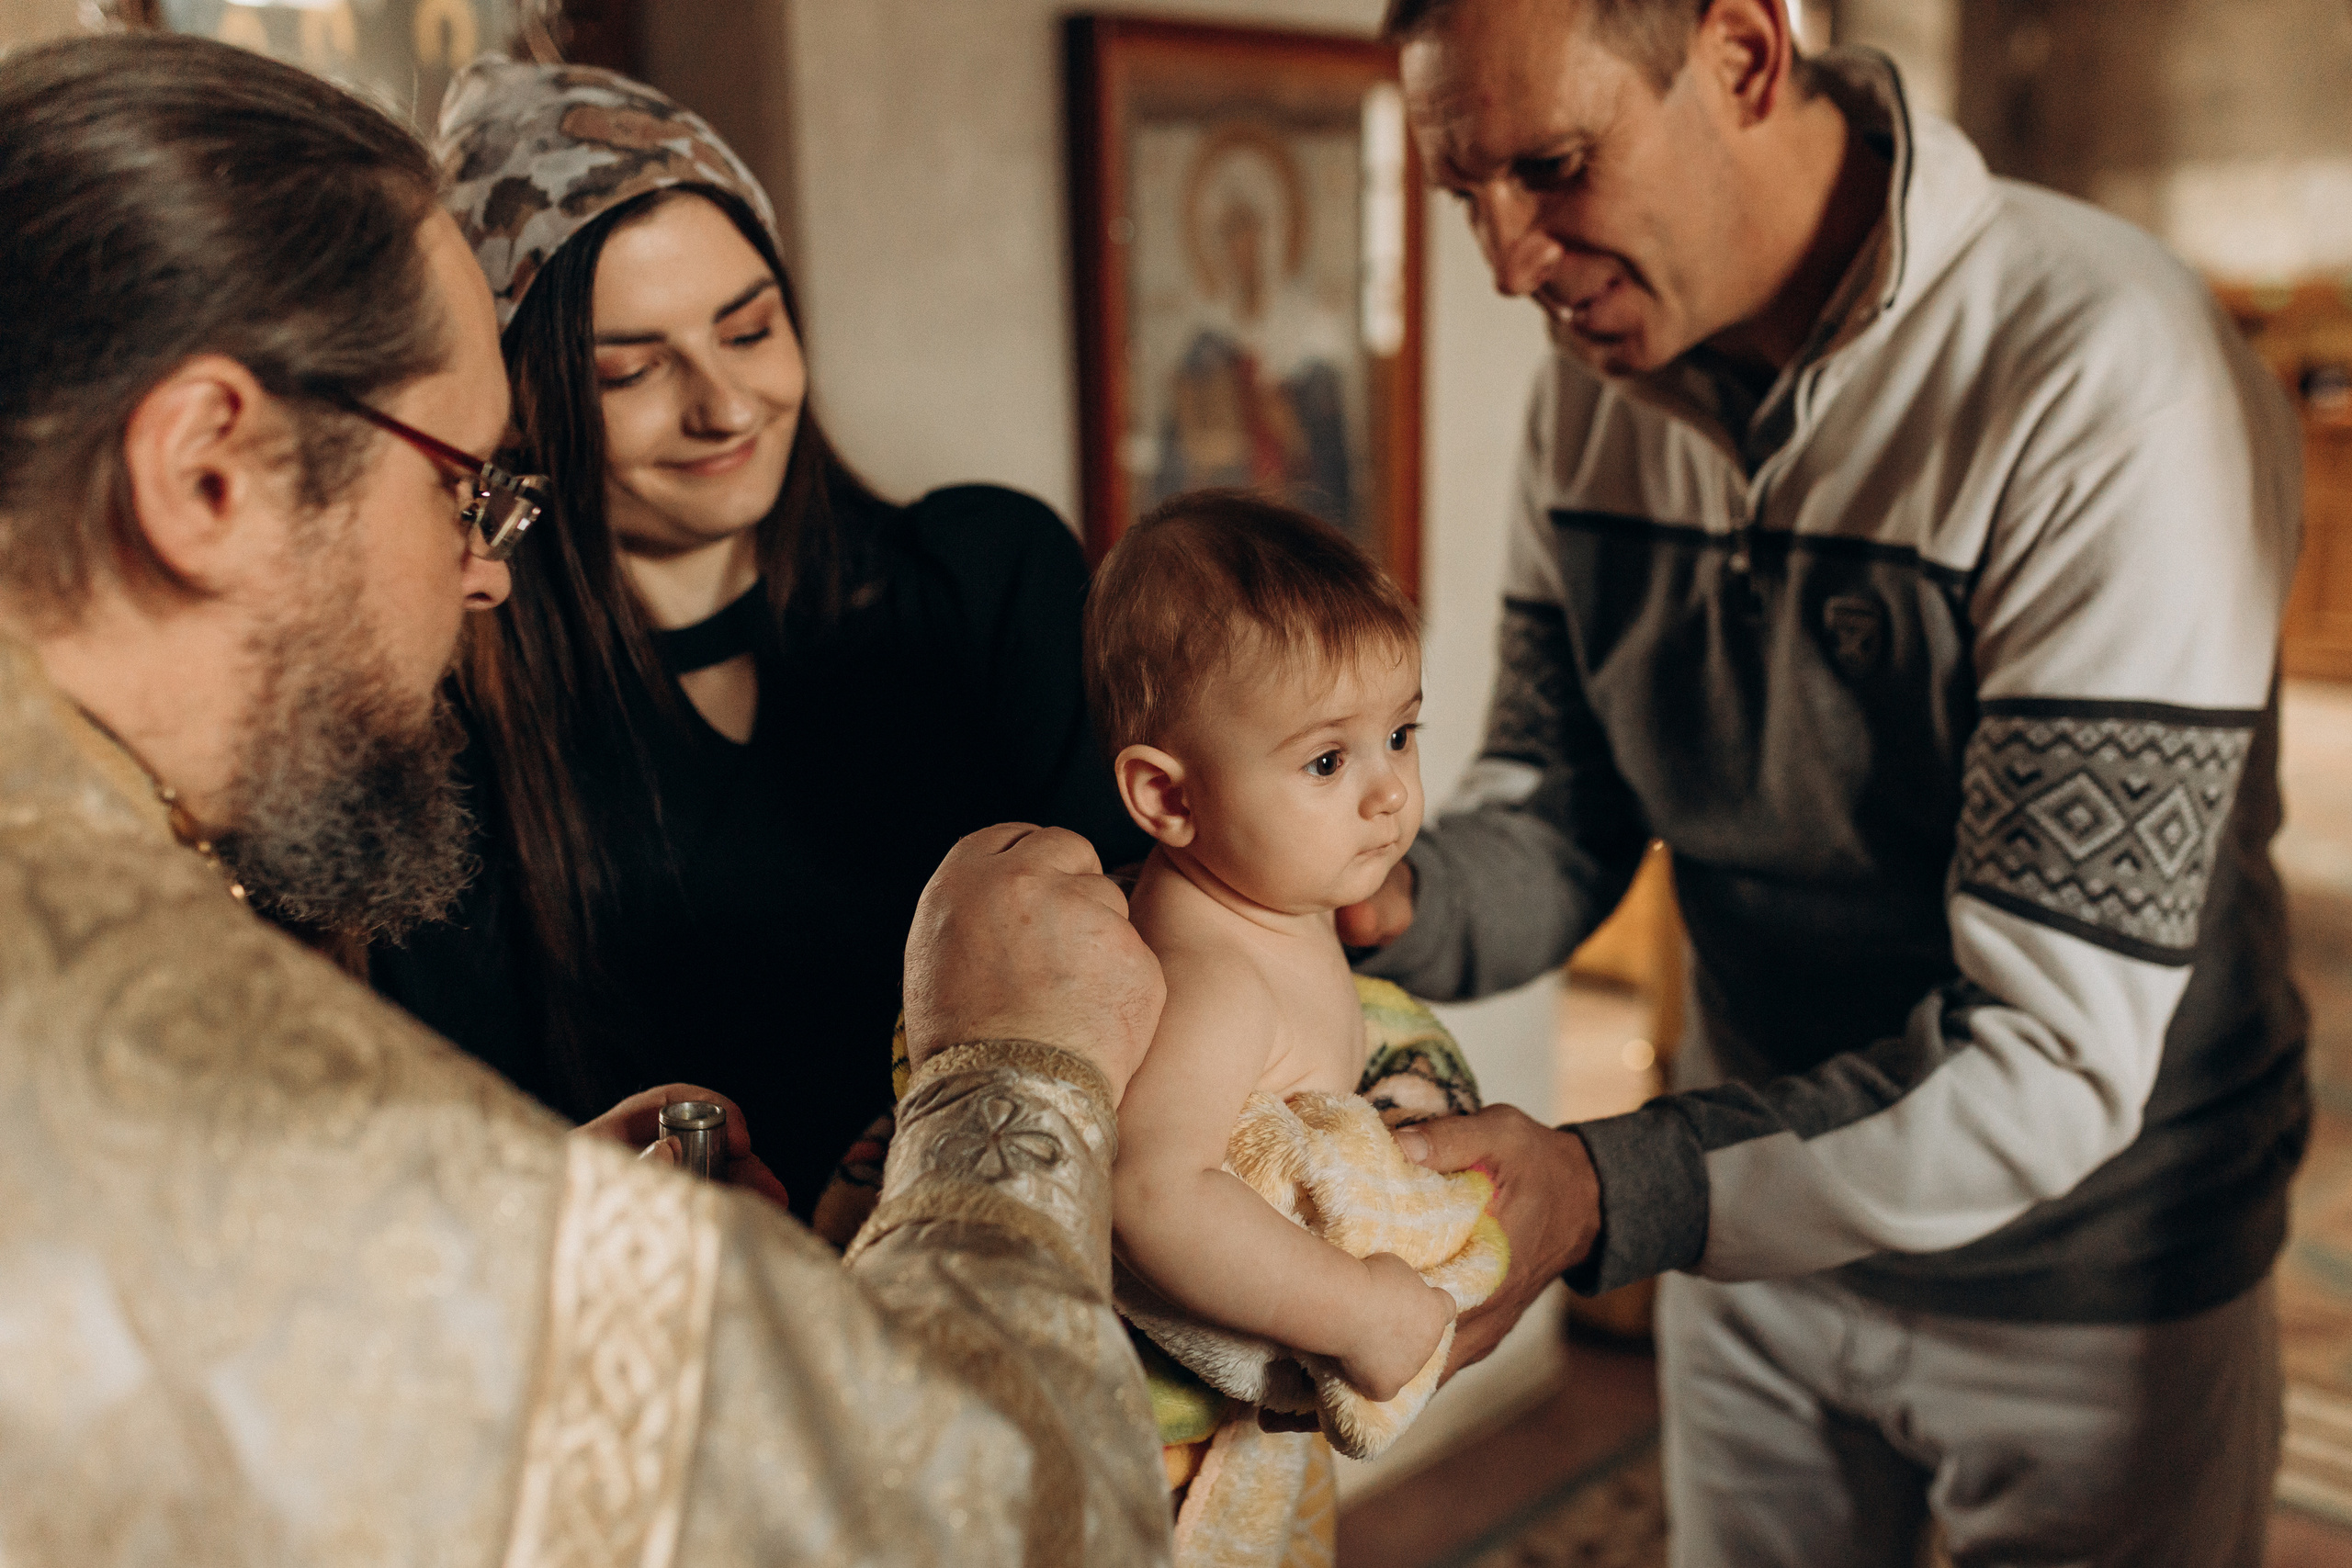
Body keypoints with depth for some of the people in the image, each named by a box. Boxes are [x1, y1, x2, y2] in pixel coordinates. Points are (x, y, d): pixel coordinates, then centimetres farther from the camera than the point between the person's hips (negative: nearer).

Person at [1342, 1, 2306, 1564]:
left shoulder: (2110, 382, -27)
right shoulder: (1596, 380, -6)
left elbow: (2054, 1058, -29)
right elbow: (1562, 808, -1)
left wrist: (1613, 1196, -37)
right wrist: (1397, 903, -22)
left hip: (2089, 1276, -5)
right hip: (1758, 1222, 5)